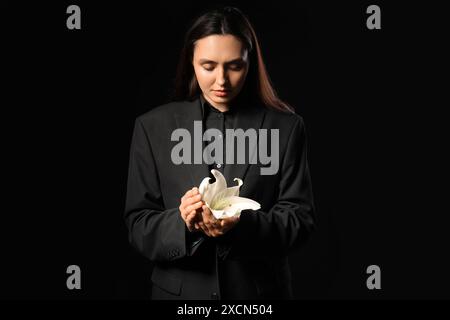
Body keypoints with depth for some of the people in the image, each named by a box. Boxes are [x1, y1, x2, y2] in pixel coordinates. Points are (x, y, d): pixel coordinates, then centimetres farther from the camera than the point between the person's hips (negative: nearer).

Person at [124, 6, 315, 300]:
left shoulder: (285, 128, -4)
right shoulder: (153, 127, -2)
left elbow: (300, 219, -7)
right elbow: (139, 225, -3)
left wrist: (241, 225, -24)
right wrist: (181, 224, -24)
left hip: (259, 291, 0)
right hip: (180, 291, 1)